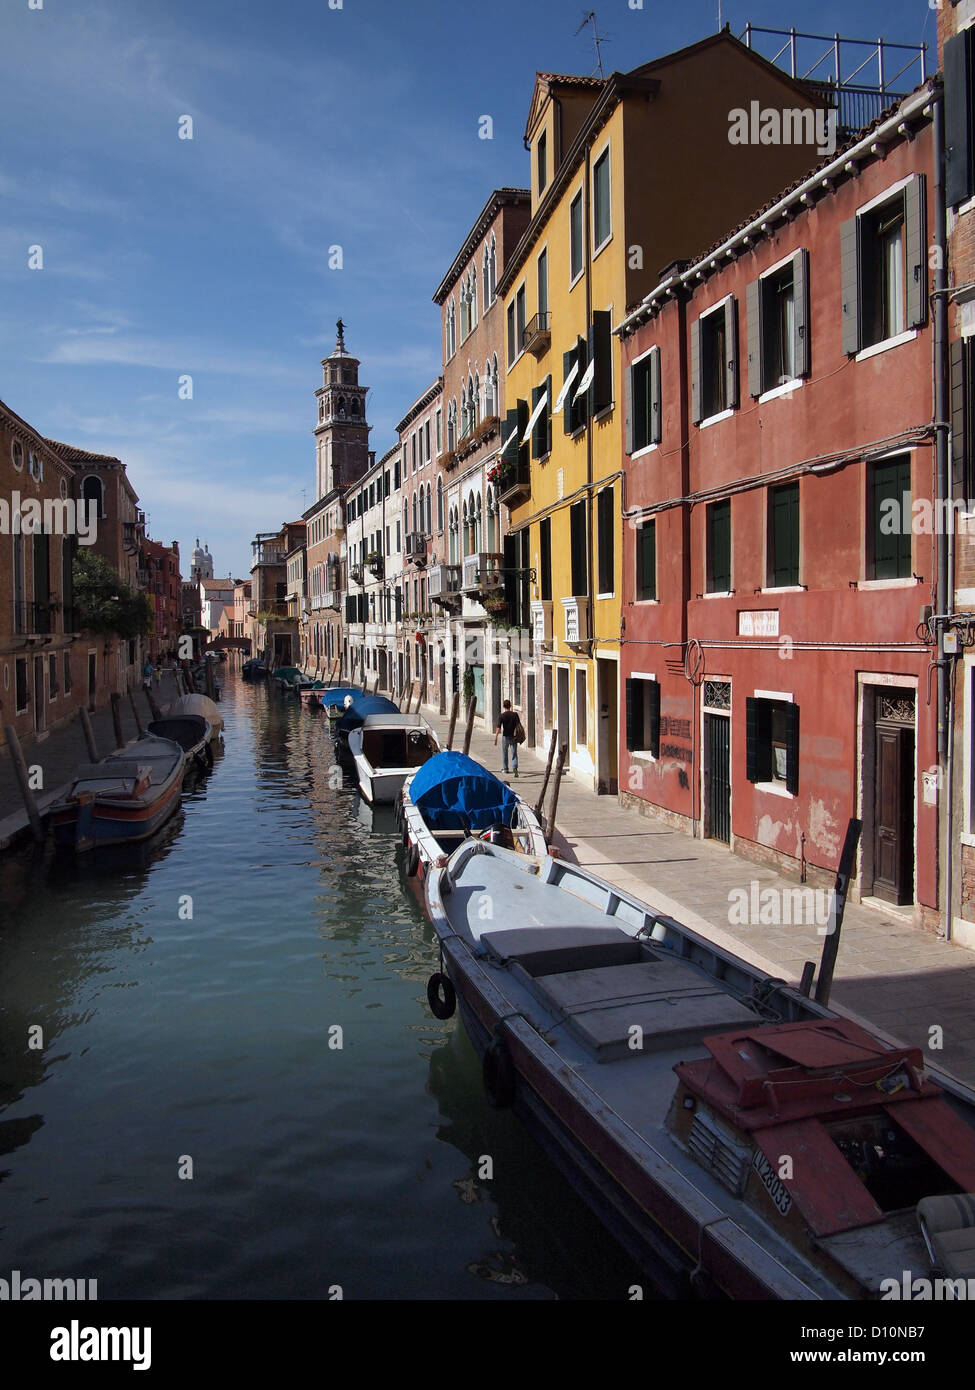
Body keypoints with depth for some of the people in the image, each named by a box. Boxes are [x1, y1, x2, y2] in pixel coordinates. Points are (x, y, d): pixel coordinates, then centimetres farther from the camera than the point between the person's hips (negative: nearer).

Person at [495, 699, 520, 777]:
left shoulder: (501, 715, -8)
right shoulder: (515, 714, -2)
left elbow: (499, 727, -13)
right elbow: (519, 725, 5)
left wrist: (496, 737, -13)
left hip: (505, 736, -1)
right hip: (513, 736, 1)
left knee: (504, 753, 14)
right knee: (514, 753, 1)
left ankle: (505, 768, 23)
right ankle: (514, 767, -18)